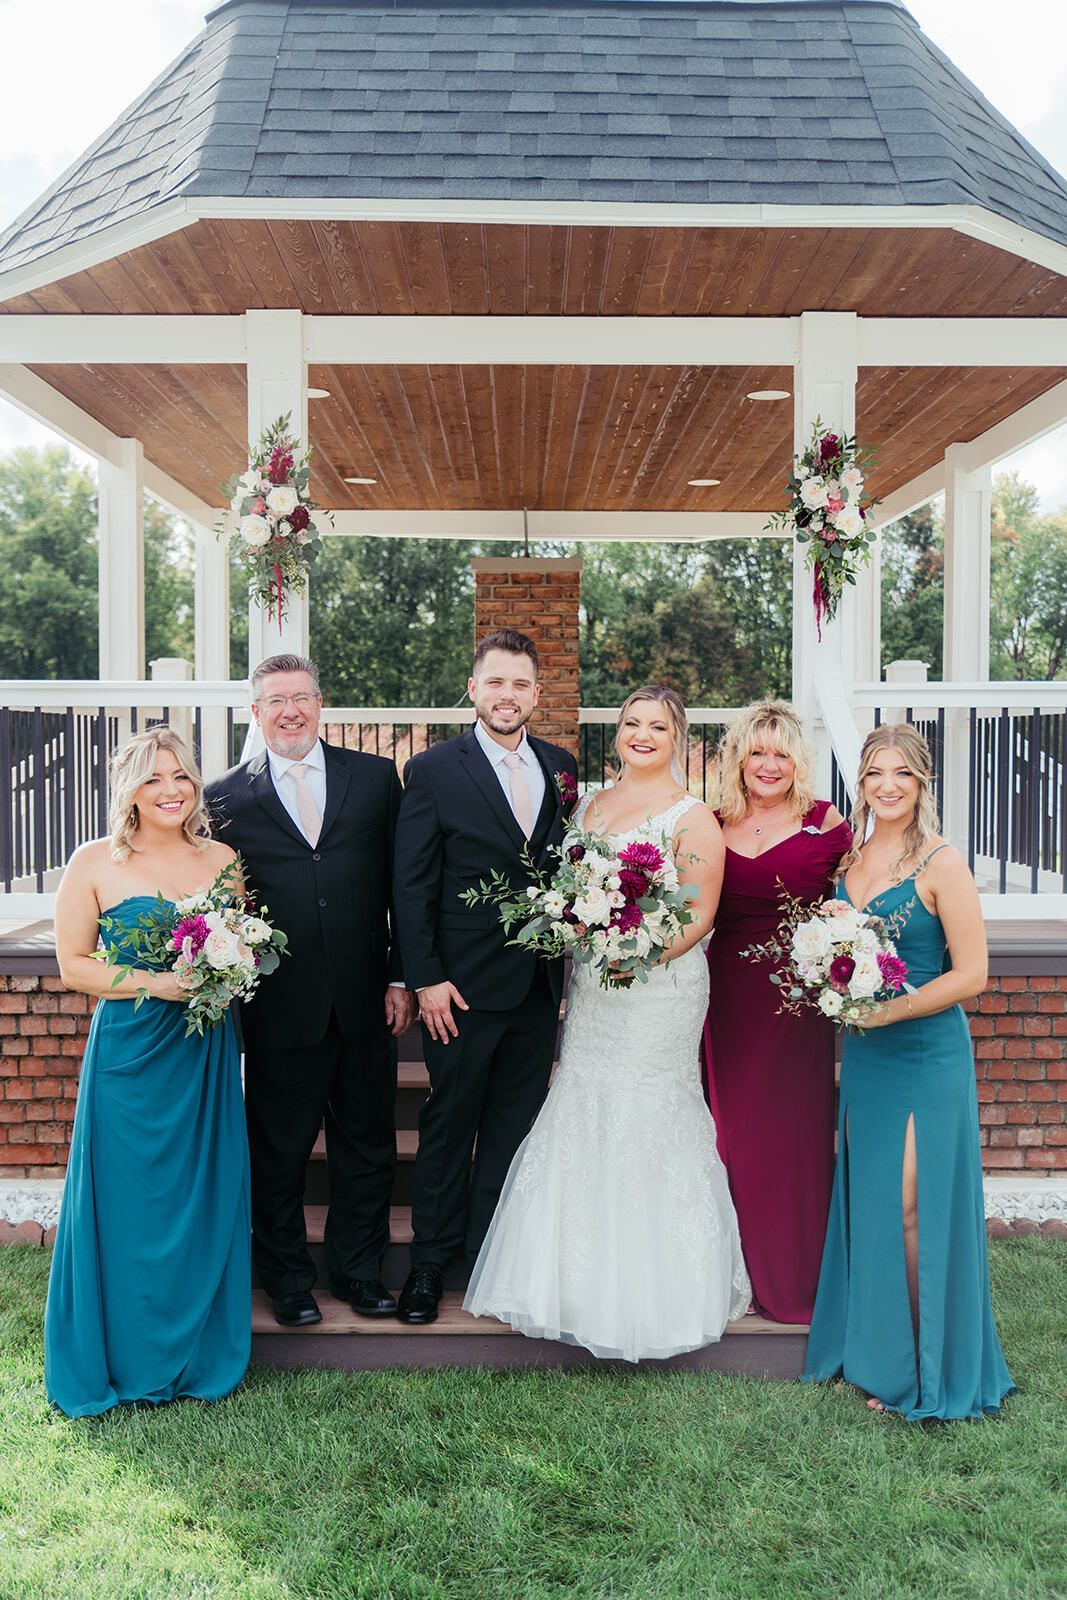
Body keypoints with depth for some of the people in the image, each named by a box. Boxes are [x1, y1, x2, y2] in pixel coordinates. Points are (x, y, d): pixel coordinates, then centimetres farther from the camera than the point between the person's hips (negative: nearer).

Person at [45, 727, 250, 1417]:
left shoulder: (222, 860, 5)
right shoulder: (94, 864, -3)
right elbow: (74, 964, -4)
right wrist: (153, 983, -16)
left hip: (208, 1053, 3)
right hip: (129, 1054, -3)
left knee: (205, 1200, 9)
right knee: (127, 1204, 5)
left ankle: (200, 1353, 27)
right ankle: (124, 1356, 25)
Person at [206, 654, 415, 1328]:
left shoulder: (376, 777, 4)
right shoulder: (227, 798, 0)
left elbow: (403, 885, 5)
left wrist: (402, 977, 2)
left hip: (366, 1002, 2)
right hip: (281, 1010, -1)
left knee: (368, 1146, 14)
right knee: (279, 1153, 14)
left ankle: (360, 1270, 35)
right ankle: (288, 1279, 35)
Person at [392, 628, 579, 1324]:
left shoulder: (562, 766, 7)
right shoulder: (433, 770, -6)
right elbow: (412, 885, -7)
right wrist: (426, 978, -11)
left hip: (540, 984, 4)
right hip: (464, 983, -4)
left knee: (516, 1123, 14)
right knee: (449, 1123, 9)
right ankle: (431, 1259, 25)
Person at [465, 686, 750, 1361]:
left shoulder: (693, 817, -6)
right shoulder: (592, 805, 12)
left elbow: (702, 914, -10)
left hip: (661, 988, -6)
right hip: (590, 992, 6)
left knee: (649, 1123, 0)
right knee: (584, 1121, 11)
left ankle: (653, 1293, 17)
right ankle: (590, 1285, 27)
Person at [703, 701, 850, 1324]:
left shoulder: (826, 824, -2)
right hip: (727, 995, 3)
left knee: (793, 1132, 5)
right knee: (733, 1131, 10)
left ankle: (796, 1280, 22)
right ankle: (741, 1270, 26)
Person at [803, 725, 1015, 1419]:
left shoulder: (941, 863, -12)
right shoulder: (850, 859, 6)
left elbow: (971, 974, -14)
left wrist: (887, 1011, -18)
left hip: (926, 1055, -6)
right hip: (864, 1055, 6)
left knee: (913, 1211, 1)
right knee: (866, 1204, 12)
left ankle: (924, 1369, 20)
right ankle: (872, 1352, 29)